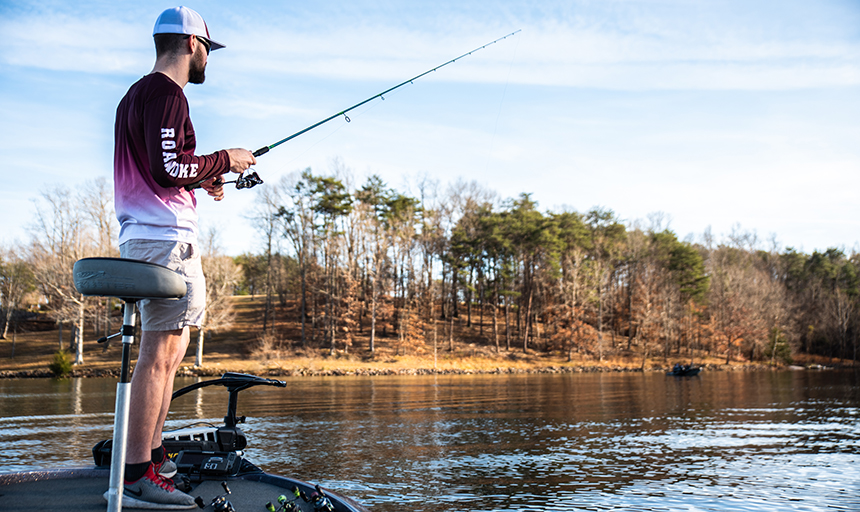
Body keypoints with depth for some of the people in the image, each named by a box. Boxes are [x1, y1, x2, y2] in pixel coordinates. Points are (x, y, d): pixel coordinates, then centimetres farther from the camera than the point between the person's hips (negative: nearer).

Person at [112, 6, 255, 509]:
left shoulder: (137, 94, 23)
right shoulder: (166, 94, -10)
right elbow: (170, 168, -21)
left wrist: (199, 181, 20)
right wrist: (224, 160, -8)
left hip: (145, 237, 11)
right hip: (165, 238, -11)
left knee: (170, 352, 15)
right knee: (160, 353, -11)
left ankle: (152, 455, 22)